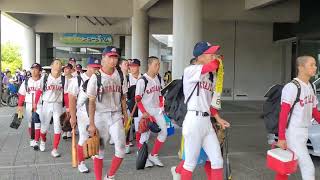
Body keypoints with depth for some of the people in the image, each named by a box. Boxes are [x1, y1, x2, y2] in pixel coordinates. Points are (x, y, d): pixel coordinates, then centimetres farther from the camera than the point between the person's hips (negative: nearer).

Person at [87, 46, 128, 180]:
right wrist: (91, 124, -10)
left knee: (121, 147, -5)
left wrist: (125, 113, 8)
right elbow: (91, 102, -7)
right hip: (100, 115, -3)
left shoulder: (121, 76, 4)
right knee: (99, 149, 4)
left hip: (116, 115, 3)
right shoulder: (96, 77, -7)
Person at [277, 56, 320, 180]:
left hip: (304, 132, 8)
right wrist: (281, 137, -21)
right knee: (308, 168, -5)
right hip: (293, 134, -8)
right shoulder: (292, 87, -16)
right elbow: (283, 114, -19)